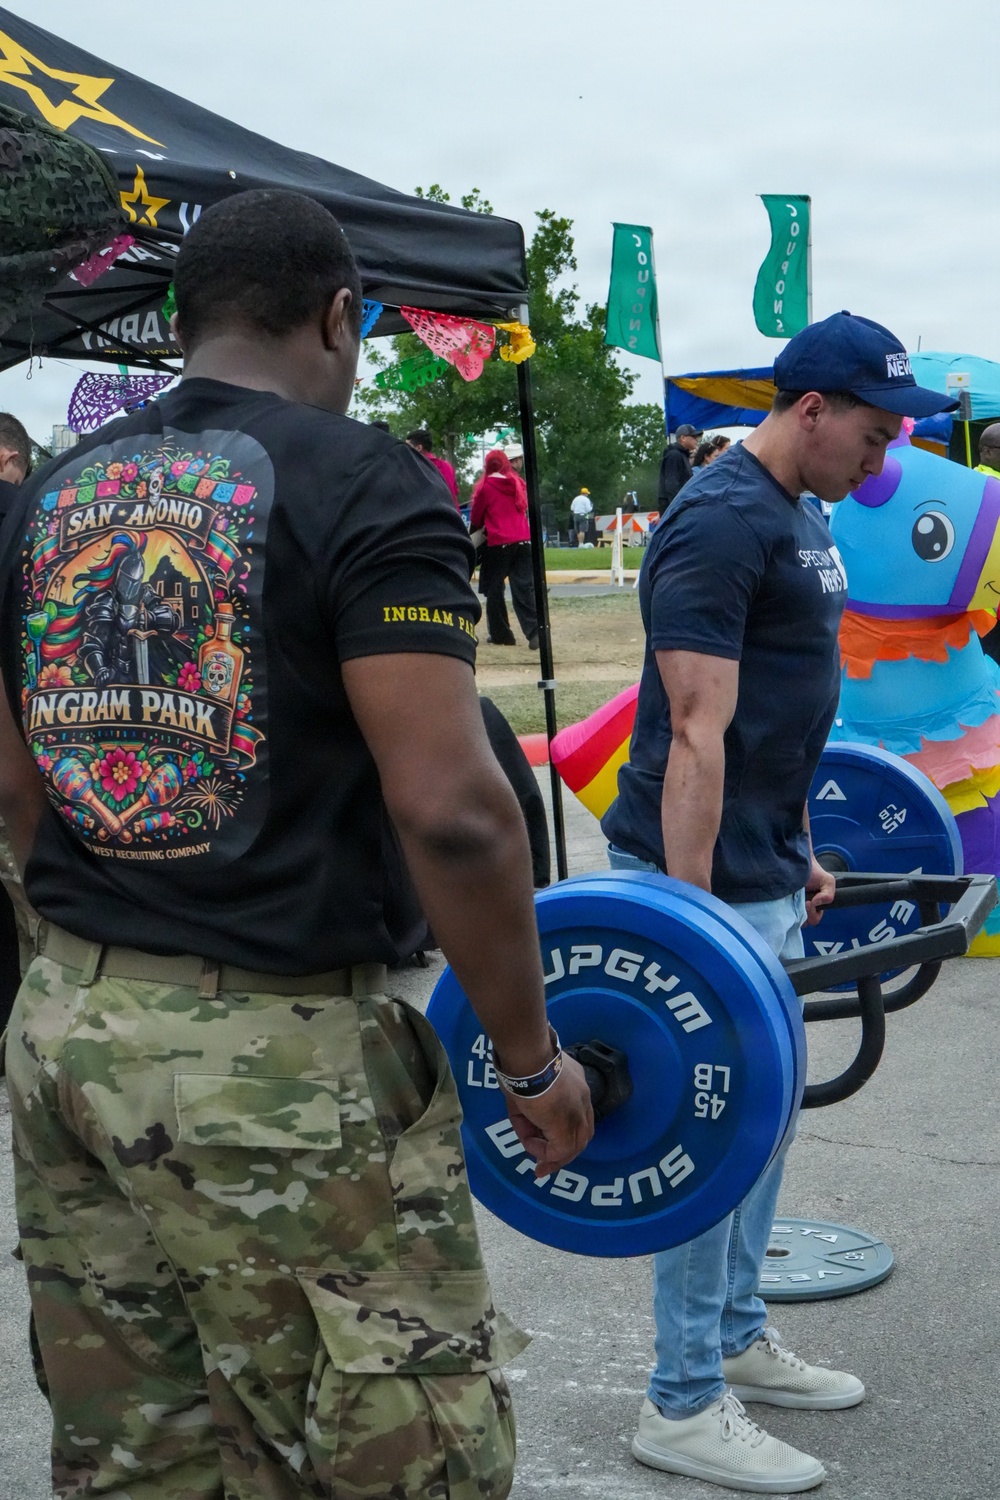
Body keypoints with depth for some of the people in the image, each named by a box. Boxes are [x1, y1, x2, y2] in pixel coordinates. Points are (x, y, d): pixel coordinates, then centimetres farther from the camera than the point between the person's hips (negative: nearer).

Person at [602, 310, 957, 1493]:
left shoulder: (797, 518, 12)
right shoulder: (721, 524, -19)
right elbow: (696, 735, -24)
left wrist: (798, 853, 23)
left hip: (763, 872, 10)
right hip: (705, 875, -10)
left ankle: (736, 1337, 32)